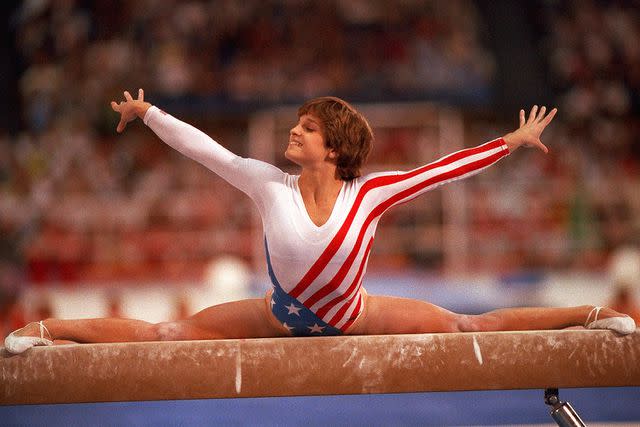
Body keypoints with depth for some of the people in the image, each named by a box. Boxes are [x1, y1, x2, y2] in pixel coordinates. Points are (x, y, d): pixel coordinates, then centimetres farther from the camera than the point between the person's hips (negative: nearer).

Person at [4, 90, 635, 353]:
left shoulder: (369, 194, -20)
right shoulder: (269, 185, -17)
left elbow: (446, 168, -18)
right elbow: (205, 149, -12)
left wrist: (512, 142, -18)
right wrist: (149, 114, -4)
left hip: (351, 317, -1)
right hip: (282, 316, 1)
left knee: (465, 328, -4)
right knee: (166, 334, -3)